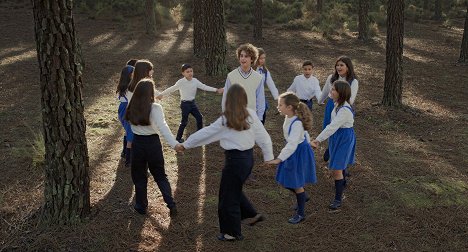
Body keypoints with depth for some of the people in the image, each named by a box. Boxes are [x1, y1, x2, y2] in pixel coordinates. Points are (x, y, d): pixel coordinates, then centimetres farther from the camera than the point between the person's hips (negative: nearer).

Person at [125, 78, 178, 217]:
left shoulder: (132, 108, -5)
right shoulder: (155, 108, -17)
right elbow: (163, 127, -28)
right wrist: (174, 143, -35)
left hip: (137, 143, 2)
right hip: (153, 143, -1)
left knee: (139, 177, 18)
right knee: (160, 176, 14)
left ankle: (141, 206, 26)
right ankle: (171, 204, 4)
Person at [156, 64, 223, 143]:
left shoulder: (195, 81, -1)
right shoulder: (181, 82, -16)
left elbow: (204, 87, -1)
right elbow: (171, 89, -13)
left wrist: (216, 90, -7)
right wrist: (161, 94, -15)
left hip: (192, 103, 6)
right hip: (185, 104, -6)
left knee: (199, 117, 9)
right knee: (184, 121, 0)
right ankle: (178, 138, 14)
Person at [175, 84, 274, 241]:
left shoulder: (226, 120, -17)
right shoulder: (251, 115, -3)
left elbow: (205, 133, -10)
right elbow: (263, 137, 0)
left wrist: (184, 145, -1)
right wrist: (269, 157, 10)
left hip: (235, 160, -6)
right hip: (248, 157, 6)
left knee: (228, 195, 10)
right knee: (234, 190, 27)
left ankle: (232, 232, 23)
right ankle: (251, 215, 30)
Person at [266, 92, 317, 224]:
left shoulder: (297, 123, -31)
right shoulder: (289, 117, -4)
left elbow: (292, 145, -36)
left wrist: (279, 159, -40)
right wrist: (306, 143, 25)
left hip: (299, 153, -9)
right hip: (292, 151, 9)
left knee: (296, 183, 5)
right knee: (285, 181, 17)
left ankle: (300, 213, 24)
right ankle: (302, 197, 44)